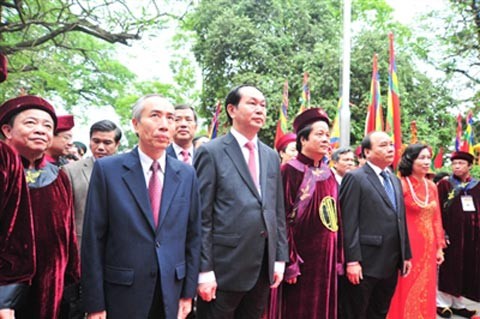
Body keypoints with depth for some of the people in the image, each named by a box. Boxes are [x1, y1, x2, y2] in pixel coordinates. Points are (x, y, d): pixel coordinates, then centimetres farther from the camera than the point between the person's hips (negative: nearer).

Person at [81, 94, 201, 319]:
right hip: (121, 296, -2)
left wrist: (188, 293, 4)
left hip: (171, 294, 3)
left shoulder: (187, 174, 2)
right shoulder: (107, 169, -7)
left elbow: (193, 236, 5)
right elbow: (93, 239, -7)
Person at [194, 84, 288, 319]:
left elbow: (278, 211, 14)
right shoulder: (211, 152, -7)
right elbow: (202, 217, -10)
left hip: (263, 267, 6)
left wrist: (280, 258, 9)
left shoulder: (271, 156, 12)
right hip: (225, 267, -5)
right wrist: (204, 270, -13)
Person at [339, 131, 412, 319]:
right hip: (365, 264, -7)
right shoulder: (355, 178, -8)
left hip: (391, 264, 7)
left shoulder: (395, 181, 16)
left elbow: (401, 220, 18)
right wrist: (352, 260, -18)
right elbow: (349, 223, -14)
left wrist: (406, 255, 14)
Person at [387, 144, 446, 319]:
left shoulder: (432, 186, 8)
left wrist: (439, 247, 10)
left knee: (425, 291, 14)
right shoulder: (401, 185, -12)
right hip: (407, 246, -6)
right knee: (406, 292, 4)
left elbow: (436, 218, 11)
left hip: (428, 247, 6)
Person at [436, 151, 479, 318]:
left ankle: (457, 303, 23)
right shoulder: (444, 184, -3)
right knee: (448, 270, 3)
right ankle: (443, 302, 15)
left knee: (466, 271, 10)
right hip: (450, 234, -4)